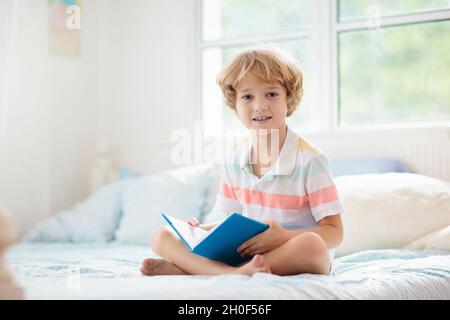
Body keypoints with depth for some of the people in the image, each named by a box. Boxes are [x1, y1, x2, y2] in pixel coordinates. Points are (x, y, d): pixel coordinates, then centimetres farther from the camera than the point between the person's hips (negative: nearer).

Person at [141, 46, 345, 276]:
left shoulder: (310, 159, -9)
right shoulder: (234, 159, 8)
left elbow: (334, 233, -10)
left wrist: (283, 237, -27)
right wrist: (203, 231, -6)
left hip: (292, 258, -4)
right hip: (243, 254, 5)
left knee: (311, 244, -40)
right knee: (161, 236, -6)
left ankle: (187, 267, -32)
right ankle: (238, 274, -31)